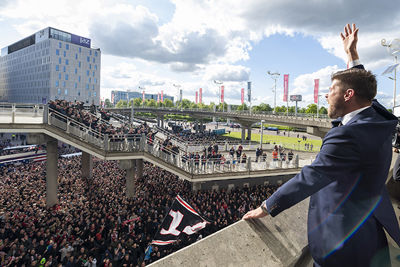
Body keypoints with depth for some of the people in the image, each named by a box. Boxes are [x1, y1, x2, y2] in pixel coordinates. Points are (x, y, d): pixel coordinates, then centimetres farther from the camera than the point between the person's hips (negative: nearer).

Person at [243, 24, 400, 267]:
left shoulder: (348, 136, -29)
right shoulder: (377, 118, -1)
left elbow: (308, 179, -29)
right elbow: (360, 85, 20)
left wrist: (265, 208, -21)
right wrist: (352, 54, 28)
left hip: (344, 235, -9)